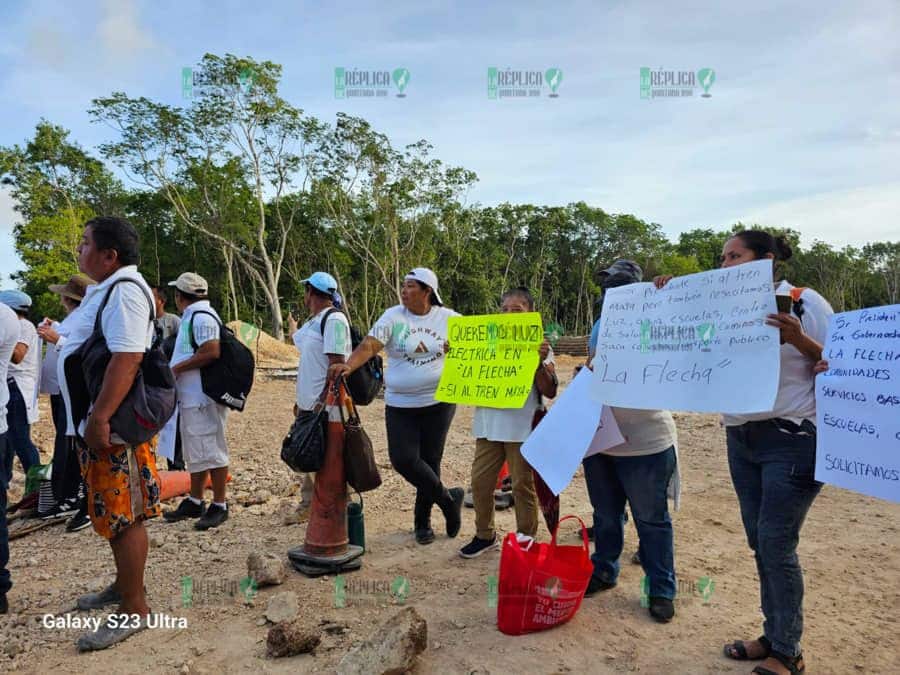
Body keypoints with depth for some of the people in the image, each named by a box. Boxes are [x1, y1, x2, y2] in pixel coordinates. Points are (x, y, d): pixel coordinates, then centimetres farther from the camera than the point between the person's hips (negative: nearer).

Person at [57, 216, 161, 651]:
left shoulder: (124, 290, -16)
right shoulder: (105, 289, 17)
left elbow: (126, 359, -26)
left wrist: (100, 418, -28)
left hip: (113, 425, -10)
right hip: (95, 422, 10)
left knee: (123, 517, -2)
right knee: (114, 514, 20)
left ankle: (133, 609, 8)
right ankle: (124, 585, 35)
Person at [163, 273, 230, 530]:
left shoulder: (202, 317, -14)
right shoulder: (191, 317, 19)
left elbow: (211, 352, -25)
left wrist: (176, 368, -17)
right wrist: (175, 368, 12)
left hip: (204, 398, -11)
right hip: (191, 398, 11)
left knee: (210, 451, -4)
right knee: (194, 451, 18)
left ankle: (219, 506, 4)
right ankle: (195, 502, 29)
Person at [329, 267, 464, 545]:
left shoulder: (448, 319, 1)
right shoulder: (393, 317, -4)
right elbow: (369, 345, -17)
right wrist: (349, 365, -34)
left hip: (438, 401, 0)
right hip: (400, 404, 0)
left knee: (430, 460, 6)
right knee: (403, 459, -10)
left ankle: (422, 520, 27)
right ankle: (448, 498, 13)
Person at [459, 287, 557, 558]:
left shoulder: (539, 347, -3)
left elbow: (549, 391, -8)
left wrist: (540, 362, -22)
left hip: (522, 428, -4)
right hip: (489, 425, 4)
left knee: (523, 485, 6)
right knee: (480, 481, 9)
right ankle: (485, 535, 28)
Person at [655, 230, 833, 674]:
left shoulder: (806, 303, -7)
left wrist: (799, 339, -25)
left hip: (792, 441, -6)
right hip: (741, 440, 6)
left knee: (776, 544, -2)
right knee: (759, 543, 12)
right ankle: (773, 636, 28)